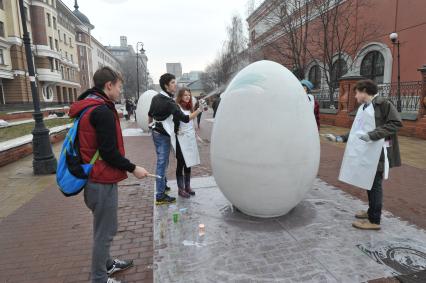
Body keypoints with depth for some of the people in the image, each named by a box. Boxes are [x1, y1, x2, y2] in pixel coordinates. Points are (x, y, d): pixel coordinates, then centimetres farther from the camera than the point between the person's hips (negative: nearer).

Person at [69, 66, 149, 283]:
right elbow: (109, 152, -24)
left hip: (95, 179, 10)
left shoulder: (87, 108, 12)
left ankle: (106, 264, 41)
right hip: (102, 183, -10)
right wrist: (133, 168, -12)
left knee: (103, 228, 23)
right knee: (105, 231, 5)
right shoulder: (103, 111, -20)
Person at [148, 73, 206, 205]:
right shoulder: (169, 103, -22)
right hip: (164, 136, -9)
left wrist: (151, 125, 33)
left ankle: (162, 184, 35)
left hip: (156, 133, 9)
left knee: (162, 162, 20)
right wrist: (199, 110, -25)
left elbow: (150, 114, 17)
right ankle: (160, 196, 0)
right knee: (162, 163, -5)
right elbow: (185, 119, -25)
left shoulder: (156, 98, 4)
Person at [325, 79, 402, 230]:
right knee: (368, 182, 17)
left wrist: (372, 135, -23)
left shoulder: (382, 103, -8)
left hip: (377, 151, -8)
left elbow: (396, 123, -16)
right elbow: (357, 131, 17)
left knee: (374, 184, -1)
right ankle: (371, 211, 34)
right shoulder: (363, 108, 15)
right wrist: (338, 138, 11)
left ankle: (374, 221, 10)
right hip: (365, 151, 8)